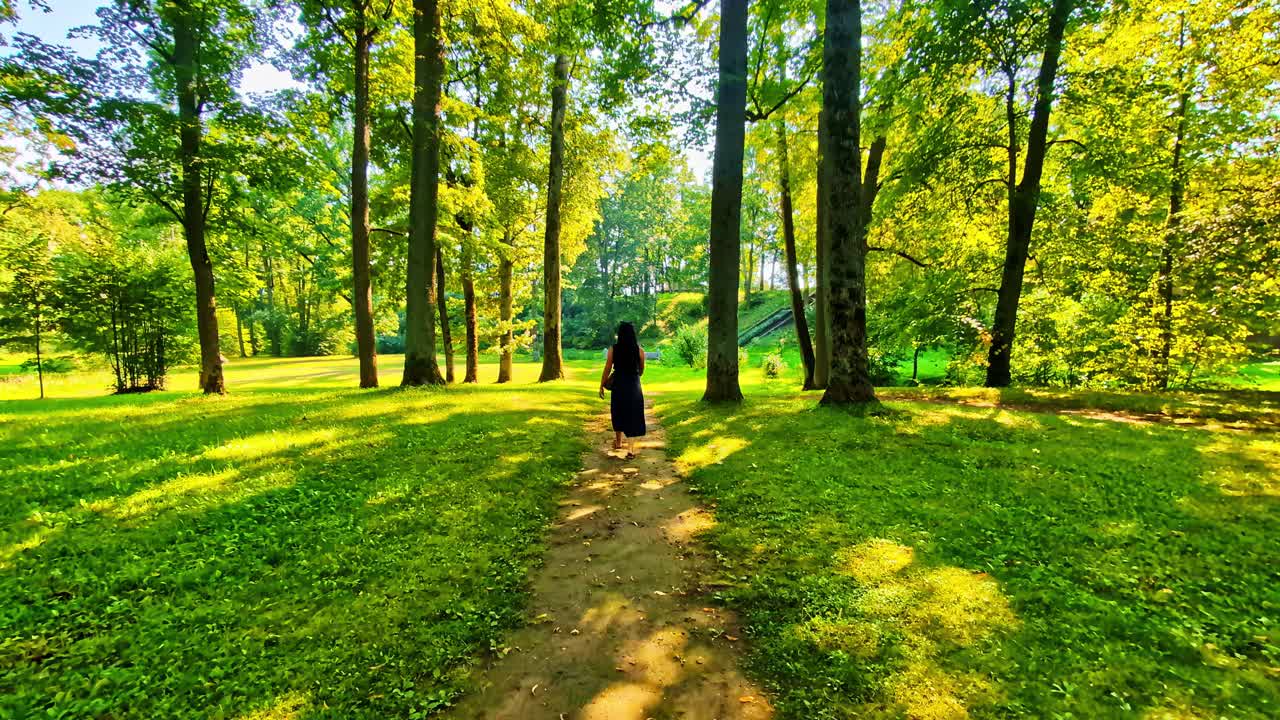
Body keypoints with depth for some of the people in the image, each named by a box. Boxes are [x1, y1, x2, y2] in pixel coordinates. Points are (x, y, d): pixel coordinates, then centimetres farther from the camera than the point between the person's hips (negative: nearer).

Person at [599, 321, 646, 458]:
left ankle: (618, 443, 36)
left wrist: (602, 386, 9)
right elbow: (641, 370, 7)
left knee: (618, 413, 20)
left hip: (618, 385, 1)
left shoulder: (613, 349, -7)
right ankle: (630, 449, -2)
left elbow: (607, 370, -3)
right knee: (633, 415, 4)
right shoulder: (639, 350, -5)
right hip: (634, 386, -1)